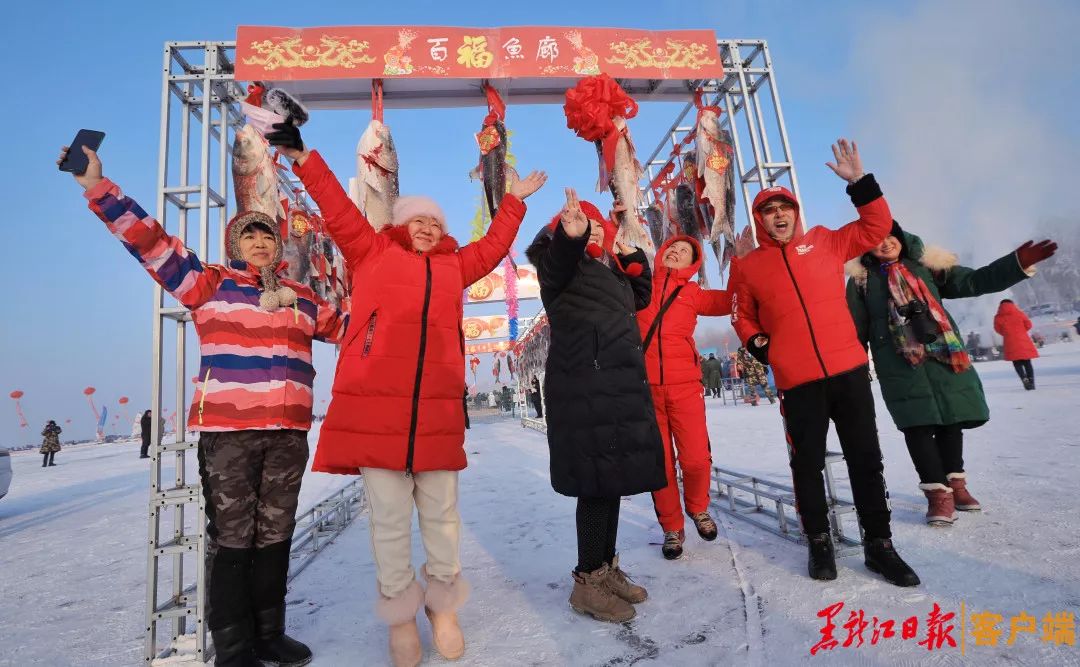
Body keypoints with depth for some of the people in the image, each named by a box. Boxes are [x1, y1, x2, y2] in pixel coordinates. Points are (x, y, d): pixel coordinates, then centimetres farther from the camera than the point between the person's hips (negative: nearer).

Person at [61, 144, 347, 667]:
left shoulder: (302, 299, 15)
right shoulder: (210, 283, 5)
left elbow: (348, 327, 25)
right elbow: (150, 240, -2)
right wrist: (98, 187, -9)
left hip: (288, 433, 4)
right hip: (227, 431, -4)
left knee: (275, 534, 12)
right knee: (231, 537, 3)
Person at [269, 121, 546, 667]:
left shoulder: (453, 267, 21)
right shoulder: (371, 253, 13)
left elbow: (494, 245, 31)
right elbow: (338, 210, 12)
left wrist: (514, 200, 38)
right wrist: (303, 159, 9)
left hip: (436, 409, 3)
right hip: (375, 405, -2)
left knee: (441, 511, 11)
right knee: (389, 516, 5)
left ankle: (442, 606, 31)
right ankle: (401, 614, 25)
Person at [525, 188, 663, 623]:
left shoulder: (608, 271, 24)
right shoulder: (564, 264, 0)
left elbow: (641, 297, 34)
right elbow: (556, 262, -24)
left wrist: (633, 255, 23)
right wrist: (571, 237, -46)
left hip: (618, 384, 8)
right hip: (584, 385, -8)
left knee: (612, 478, 11)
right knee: (597, 480, -9)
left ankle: (607, 567, 23)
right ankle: (587, 582, 3)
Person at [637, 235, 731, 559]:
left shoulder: (692, 293, 12)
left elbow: (731, 300, 0)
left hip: (684, 386, 0)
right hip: (645, 387, 0)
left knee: (696, 459, -5)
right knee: (660, 463, 3)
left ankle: (698, 508, 28)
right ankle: (672, 528, 24)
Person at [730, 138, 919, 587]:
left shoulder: (824, 243, 10)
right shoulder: (747, 266, 6)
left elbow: (877, 227, 12)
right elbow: (742, 316, 16)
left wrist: (859, 182, 2)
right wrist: (758, 346, 0)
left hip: (849, 369, 2)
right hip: (797, 381, -1)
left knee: (866, 458, 8)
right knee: (807, 464, 5)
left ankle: (878, 543, 23)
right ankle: (819, 542, 21)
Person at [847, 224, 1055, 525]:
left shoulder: (925, 266, 14)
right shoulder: (861, 279, 6)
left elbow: (971, 281, 7)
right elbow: (856, 328, 5)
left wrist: (1017, 263, -7)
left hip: (945, 356, 3)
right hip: (898, 365, -3)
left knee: (951, 420, 9)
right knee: (917, 425, -7)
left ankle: (954, 483, 26)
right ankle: (937, 492, 1)